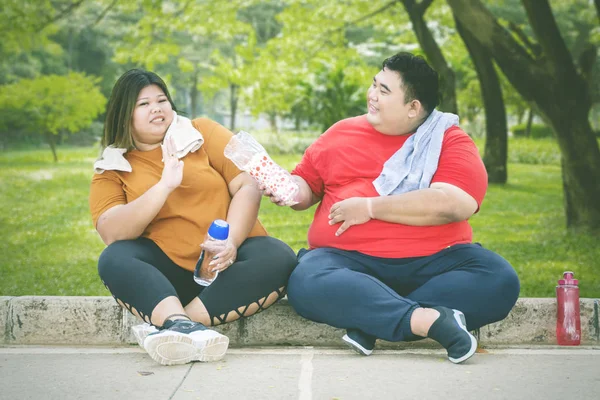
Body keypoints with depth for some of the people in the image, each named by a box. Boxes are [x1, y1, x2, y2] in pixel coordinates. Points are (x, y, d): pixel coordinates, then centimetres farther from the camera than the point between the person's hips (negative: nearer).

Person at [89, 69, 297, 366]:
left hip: (227, 265, 1)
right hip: (169, 273, 0)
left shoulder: (202, 133, 7)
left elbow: (248, 187, -3)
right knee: (114, 259, -27)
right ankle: (185, 327, -47)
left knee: (278, 258, -29)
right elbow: (111, 234, -11)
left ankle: (169, 325, -35)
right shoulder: (111, 171, 6)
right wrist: (164, 186, -22)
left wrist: (230, 243, -19)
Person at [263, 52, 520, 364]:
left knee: (500, 280, -28)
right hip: (348, 260, 1)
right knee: (307, 282, -32)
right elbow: (307, 183, 25)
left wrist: (370, 207, -11)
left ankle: (371, 324, -31)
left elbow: (454, 204, -14)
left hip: (432, 261, -1)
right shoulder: (342, 133, 15)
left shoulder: (451, 142, 3)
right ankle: (428, 319, -36)